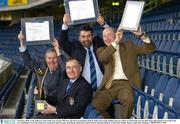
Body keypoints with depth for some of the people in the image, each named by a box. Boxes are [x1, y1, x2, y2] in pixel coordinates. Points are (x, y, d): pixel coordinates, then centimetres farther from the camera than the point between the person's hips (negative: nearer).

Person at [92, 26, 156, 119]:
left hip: (125, 83, -1)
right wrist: (116, 41, -17)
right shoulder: (102, 50, 16)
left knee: (128, 100, -35)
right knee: (96, 104, -27)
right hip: (109, 84, 1)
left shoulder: (128, 45, 16)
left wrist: (141, 35, -9)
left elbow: (150, 48, 8)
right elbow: (103, 58, -10)